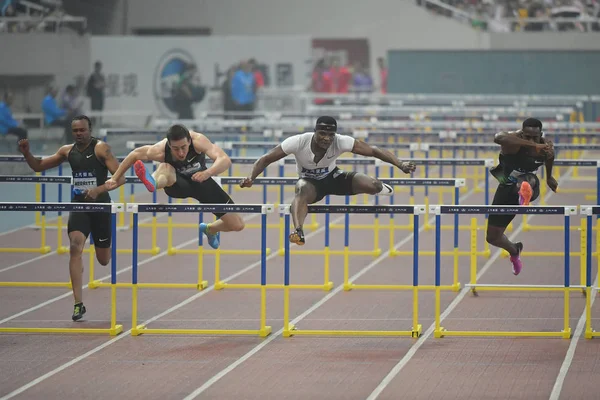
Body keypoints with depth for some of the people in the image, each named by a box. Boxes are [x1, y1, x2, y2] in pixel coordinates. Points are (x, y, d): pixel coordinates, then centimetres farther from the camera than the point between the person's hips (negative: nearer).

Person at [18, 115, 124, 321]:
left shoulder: (101, 148, -9)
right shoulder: (68, 151, 5)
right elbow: (39, 166, 14)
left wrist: (98, 190, -28)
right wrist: (26, 153, -5)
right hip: (78, 204, 3)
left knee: (104, 260, 8)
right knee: (75, 247, -20)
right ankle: (78, 304, -21)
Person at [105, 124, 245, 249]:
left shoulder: (198, 141, -36)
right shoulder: (159, 151, -32)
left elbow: (225, 160, -47)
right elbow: (135, 155, -13)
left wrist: (207, 173, -66)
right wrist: (116, 178, -5)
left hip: (200, 181, 2)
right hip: (177, 183, -2)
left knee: (237, 225, -1)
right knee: (165, 168, -39)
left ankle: (210, 229, 31)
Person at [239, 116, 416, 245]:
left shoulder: (341, 142, -28)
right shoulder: (298, 142, -30)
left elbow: (374, 151, -27)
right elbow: (266, 159, -23)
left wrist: (400, 164, -38)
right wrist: (251, 178, -39)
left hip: (332, 177, 2)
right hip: (309, 181, -2)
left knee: (373, 185, -19)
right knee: (303, 191, -41)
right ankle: (298, 231, -60)